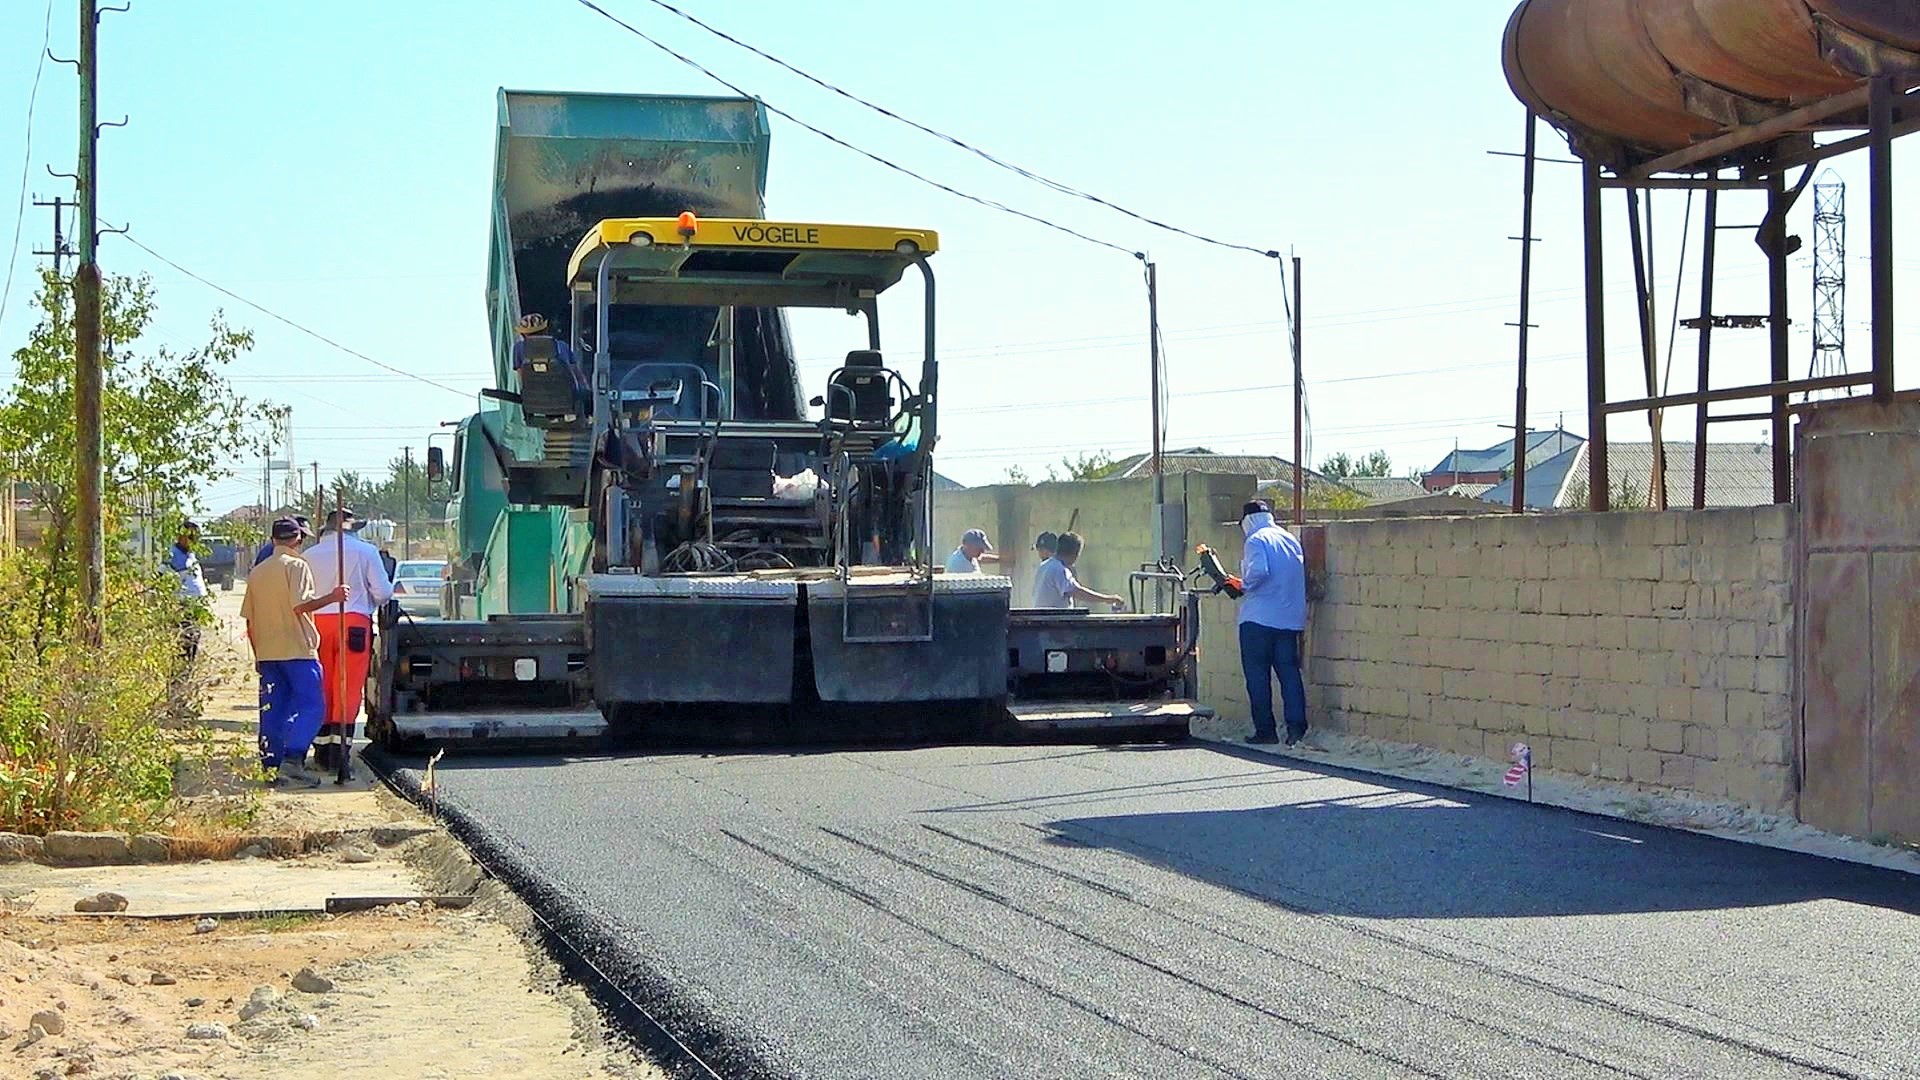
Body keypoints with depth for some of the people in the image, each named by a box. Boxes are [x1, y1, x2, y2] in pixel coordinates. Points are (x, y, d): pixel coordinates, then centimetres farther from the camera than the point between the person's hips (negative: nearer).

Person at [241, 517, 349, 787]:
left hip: (267, 653, 7)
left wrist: (258, 655, 22)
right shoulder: (296, 565, -7)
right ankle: (292, 761, -19)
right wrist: (333, 597, -9)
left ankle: (271, 764, 7)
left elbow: (249, 620, 16)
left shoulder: (257, 572, 14)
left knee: (272, 710, 9)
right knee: (310, 706, -6)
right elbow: (301, 605, -19)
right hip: (297, 649, -7)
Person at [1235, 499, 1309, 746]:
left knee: (1257, 675, 1)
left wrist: (1245, 585, -3)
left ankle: (1265, 730, 1)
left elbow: (1258, 571, -24)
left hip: (1259, 617, -6)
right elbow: (1299, 575, 16)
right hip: (1290, 619, 6)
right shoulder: (1291, 539, 13)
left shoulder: (1256, 540, -8)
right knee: (1289, 671, 6)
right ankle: (1296, 726, -4)